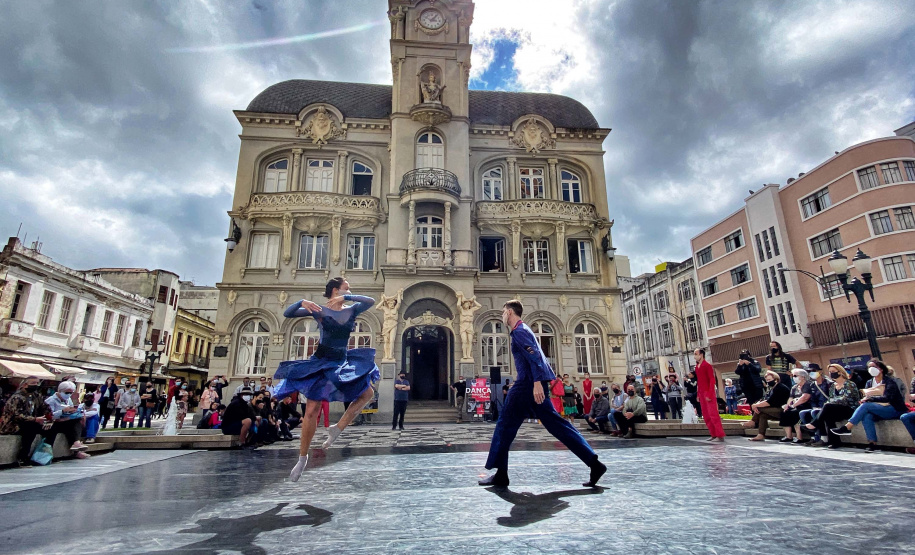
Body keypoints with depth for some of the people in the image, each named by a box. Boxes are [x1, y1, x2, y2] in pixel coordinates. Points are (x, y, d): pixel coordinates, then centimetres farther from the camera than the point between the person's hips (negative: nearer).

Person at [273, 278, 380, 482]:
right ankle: (302, 458, 13)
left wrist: (347, 298, -19)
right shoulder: (319, 311, -5)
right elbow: (287, 313, -8)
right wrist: (302, 302, -27)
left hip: (343, 362, 4)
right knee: (312, 410, -4)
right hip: (321, 363, -4)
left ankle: (337, 428, 3)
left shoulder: (351, 310, 3)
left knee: (368, 393, -8)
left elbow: (371, 301, -12)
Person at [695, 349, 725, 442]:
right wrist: (698, 395, 13)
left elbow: (712, 380, -13)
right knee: (706, 416, 8)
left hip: (708, 394, -8)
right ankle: (713, 435, 15)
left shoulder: (707, 365, -9)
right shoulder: (697, 367, 13)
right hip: (702, 394, 8)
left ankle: (720, 436, -4)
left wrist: (709, 394, -18)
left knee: (713, 414, -8)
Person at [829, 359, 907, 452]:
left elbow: (887, 398, -18)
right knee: (866, 416, -32)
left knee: (866, 405, -31)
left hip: (895, 410, -5)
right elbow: (864, 397, 9)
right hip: (879, 411, 5)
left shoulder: (889, 381, -4)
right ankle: (872, 443, -35)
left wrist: (869, 398, -25)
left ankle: (846, 428, -34)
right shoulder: (870, 382, 14)